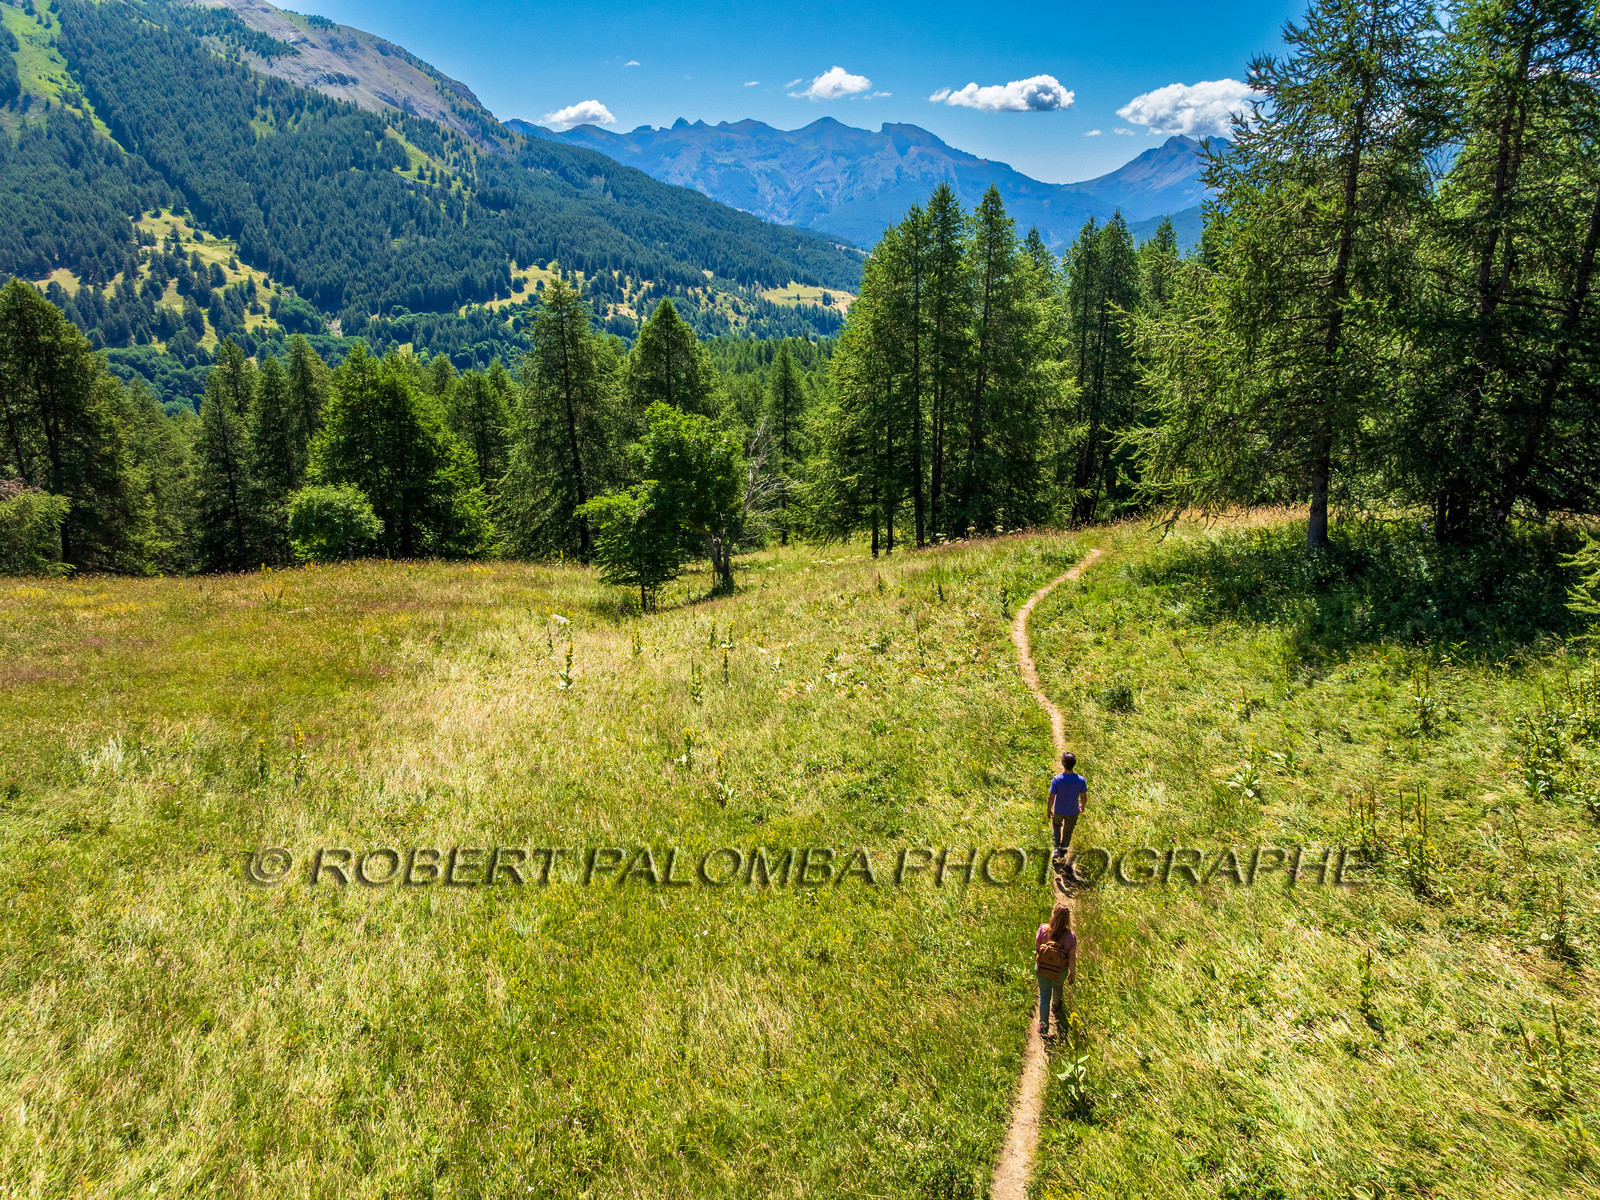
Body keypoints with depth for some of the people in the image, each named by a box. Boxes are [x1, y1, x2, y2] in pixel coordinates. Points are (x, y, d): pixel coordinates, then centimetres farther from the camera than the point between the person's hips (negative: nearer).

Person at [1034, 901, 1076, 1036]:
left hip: (1042, 968, -1)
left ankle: (1043, 1026, 21)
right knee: (1057, 987, 32)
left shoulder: (1043, 929, -25)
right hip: (1060, 972, 1)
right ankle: (1056, 1006, 61)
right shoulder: (1070, 936, -26)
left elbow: (1037, 947, -9)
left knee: (1044, 995, 17)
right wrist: (1073, 974, 2)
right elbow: (1072, 958, -16)